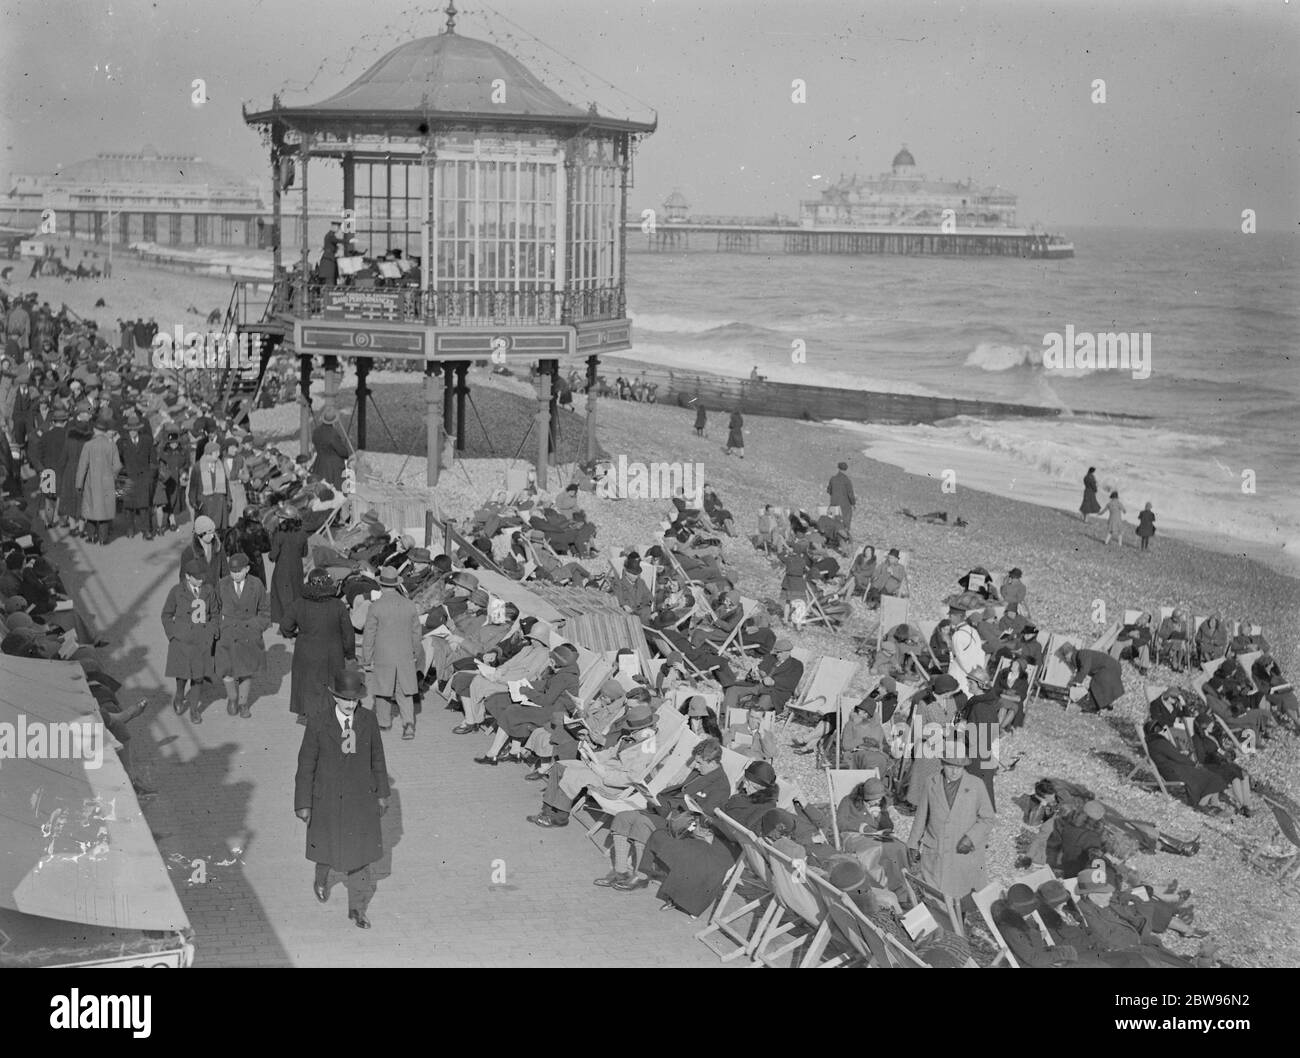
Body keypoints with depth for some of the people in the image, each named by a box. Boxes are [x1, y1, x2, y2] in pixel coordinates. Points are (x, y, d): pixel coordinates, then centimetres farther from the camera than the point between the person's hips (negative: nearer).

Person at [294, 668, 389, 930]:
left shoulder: (368, 720, -8)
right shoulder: (318, 724, -16)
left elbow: (377, 758, 4)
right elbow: (306, 766, -9)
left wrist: (381, 793, 10)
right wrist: (303, 804, -7)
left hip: (361, 799, 2)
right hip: (328, 800, -2)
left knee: (360, 852, 7)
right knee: (328, 847, 17)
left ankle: (357, 908, 21)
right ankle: (321, 879, 51)